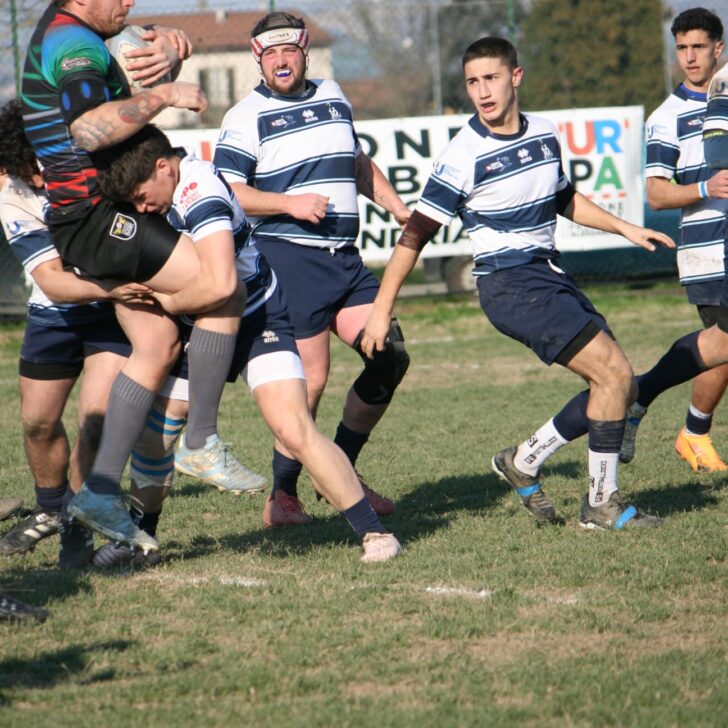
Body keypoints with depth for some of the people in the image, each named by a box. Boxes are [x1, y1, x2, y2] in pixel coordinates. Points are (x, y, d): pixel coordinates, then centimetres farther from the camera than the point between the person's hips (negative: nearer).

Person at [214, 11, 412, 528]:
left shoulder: (333, 97, 16)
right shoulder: (247, 117, -3)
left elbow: (359, 164, 30)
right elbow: (226, 192, -9)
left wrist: (399, 209, 23)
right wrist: (290, 203, -19)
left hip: (345, 258, 7)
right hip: (287, 258, -7)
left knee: (390, 355, 0)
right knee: (311, 378, -11)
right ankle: (282, 498, 2)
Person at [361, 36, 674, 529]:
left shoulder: (545, 134, 7)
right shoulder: (464, 156, -14)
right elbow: (417, 233, -10)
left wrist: (624, 227, 19)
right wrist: (382, 310, -10)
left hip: (552, 277, 8)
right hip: (511, 285, -8)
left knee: (621, 389, 5)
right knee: (614, 372, -16)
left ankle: (524, 461, 18)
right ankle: (602, 505, -8)